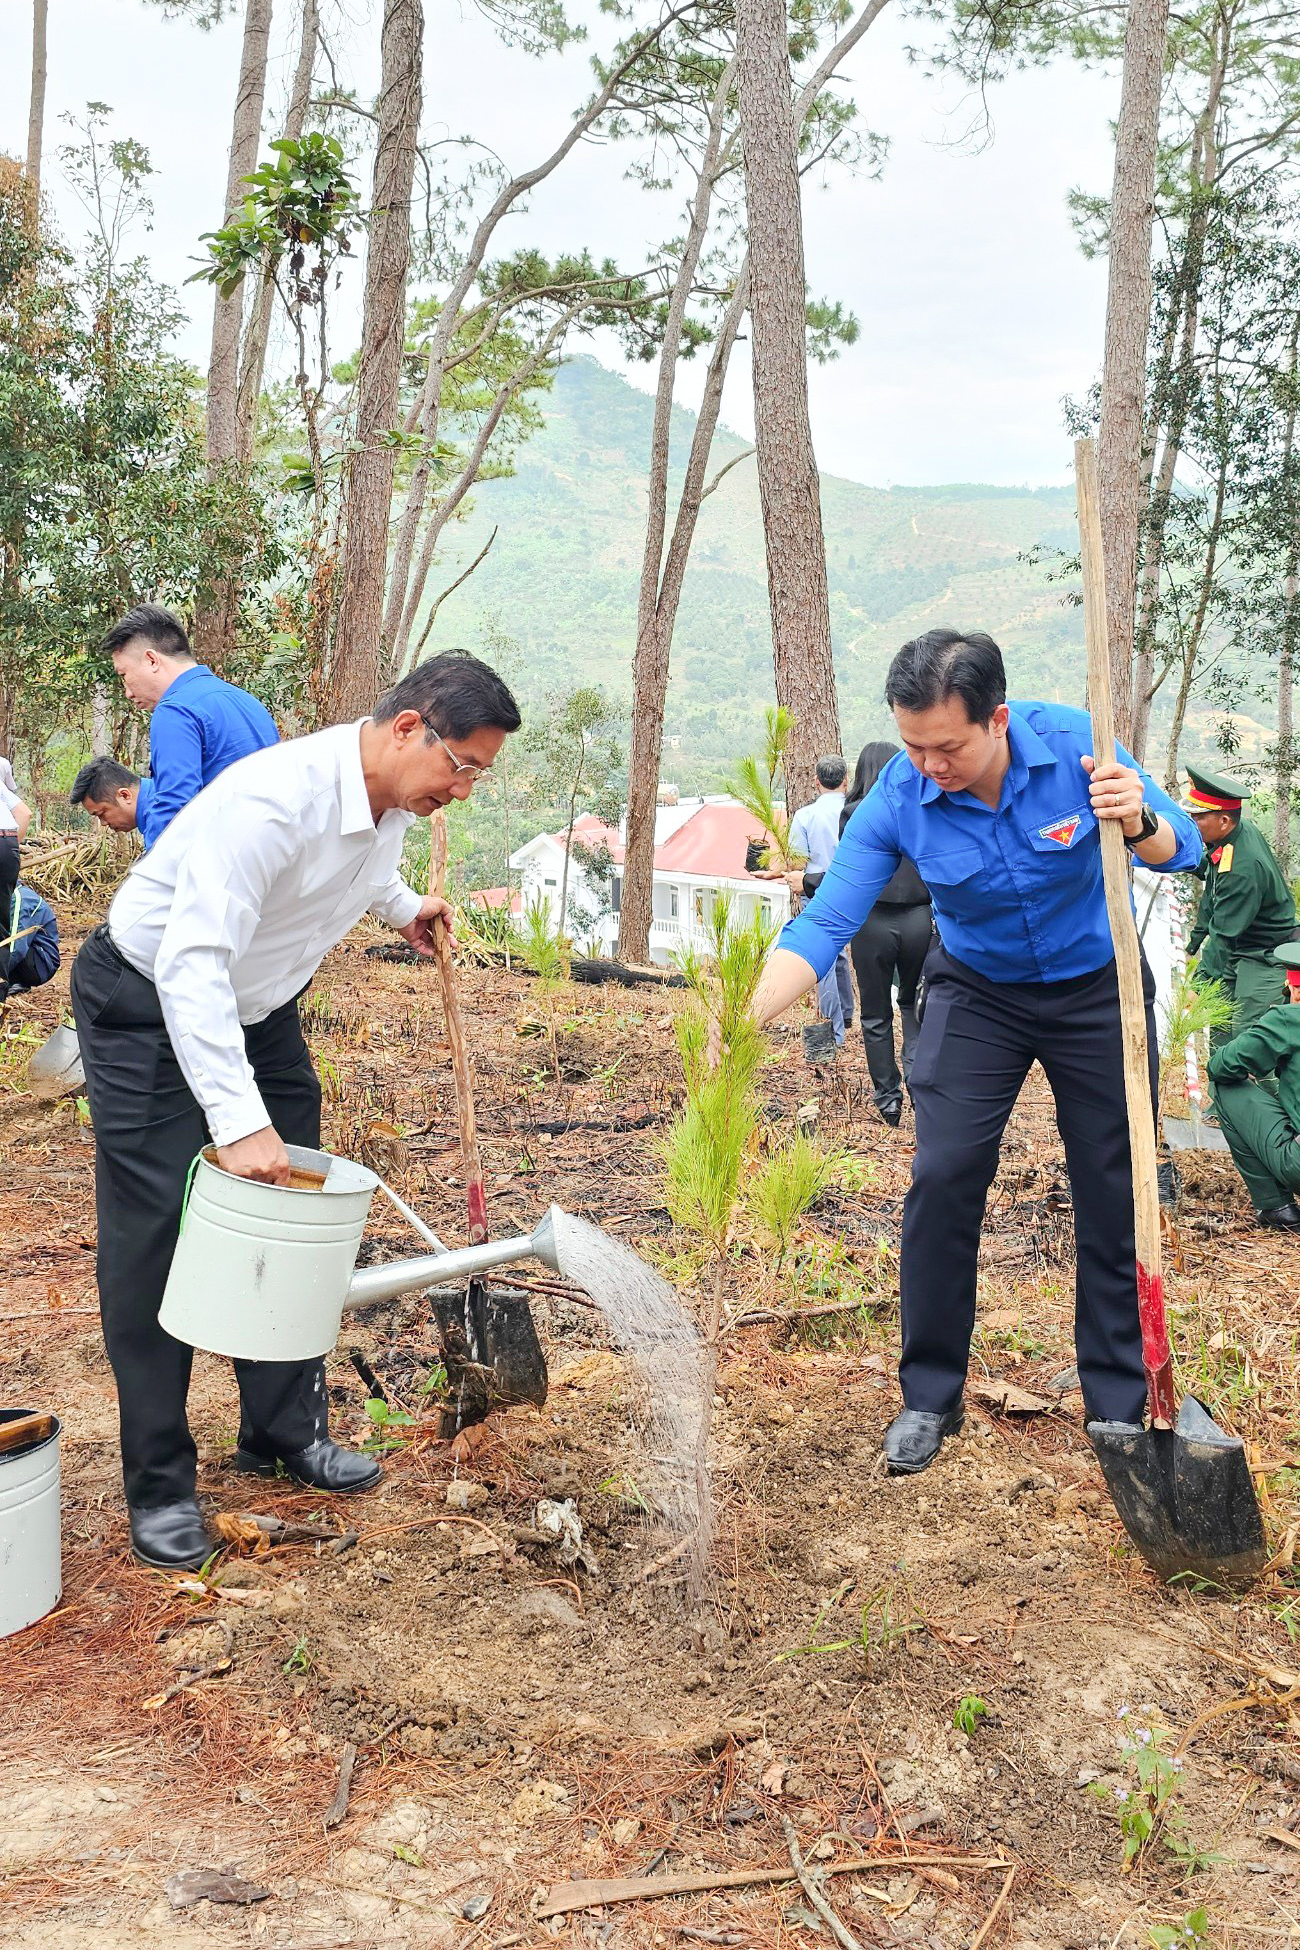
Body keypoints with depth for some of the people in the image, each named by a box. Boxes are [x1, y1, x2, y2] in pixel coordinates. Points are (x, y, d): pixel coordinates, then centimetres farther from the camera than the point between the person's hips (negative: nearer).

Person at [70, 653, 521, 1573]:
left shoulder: (395, 798, -8)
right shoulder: (273, 800, -35)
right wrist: (239, 1119, -46)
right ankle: (159, 1486, 6)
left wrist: (403, 906, 19)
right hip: (148, 1006, -8)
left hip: (258, 1006, 8)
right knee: (155, 1240, -7)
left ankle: (285, 1432, 24)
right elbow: (192, 963, -41)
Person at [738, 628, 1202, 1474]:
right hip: (978, 993, 0)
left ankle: (1121, 1408, 16)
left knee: (1116, 1194, 2)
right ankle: (931, 1396, 6)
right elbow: (825, 922, -24)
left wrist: (1137, 822, -42)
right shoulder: (898, 797, -22)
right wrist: (747, 1019, -39)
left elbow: (1183, 848, -18)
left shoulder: (1073, 743, -24)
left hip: (1097, 986, 0)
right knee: (943, 1177, -10)